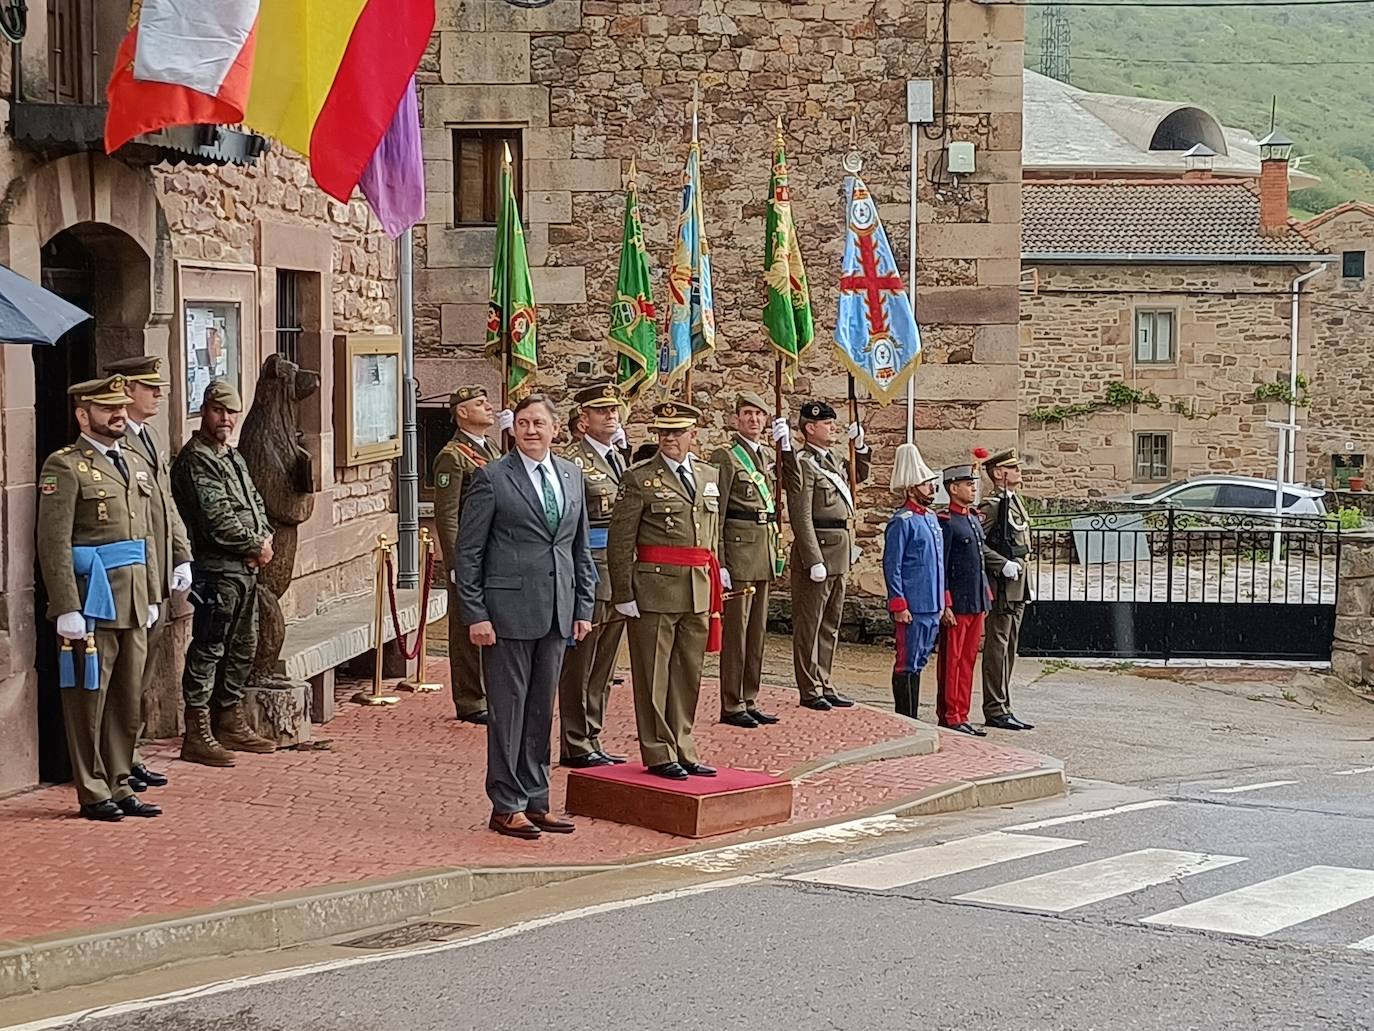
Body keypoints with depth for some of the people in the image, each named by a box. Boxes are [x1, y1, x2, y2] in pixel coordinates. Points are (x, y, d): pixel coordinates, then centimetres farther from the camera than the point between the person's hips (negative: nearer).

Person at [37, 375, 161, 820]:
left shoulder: (136, 464, 16)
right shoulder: (64, 467, -8)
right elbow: (54, 543, -14)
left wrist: (150, 597, 16)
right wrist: (67, 609, -19)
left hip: (132, 603, 7)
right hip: (91, 601, -7)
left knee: (128, 699, 11)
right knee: (89, 697, 0)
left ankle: (119, 785, 20)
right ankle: (93, 794, 8)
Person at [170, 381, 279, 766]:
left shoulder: (233, 456, 19)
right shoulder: (194, 459, -12)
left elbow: (255, 501, 22)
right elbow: (216, 518, -19)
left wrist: (265, 536, 2)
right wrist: (256, 546, -10)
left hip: (245, 568, 10)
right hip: (216, 570, -10)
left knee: (242, 647, 16)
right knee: (207, 650, -8)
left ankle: (231, 723, 26)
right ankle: (197, 736, -6)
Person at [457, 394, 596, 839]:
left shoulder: (571, 475, 12)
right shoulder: (492, 478, -5)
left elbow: (581, 548, 17)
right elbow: (468, 552, -5)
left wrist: (584, 606, 10)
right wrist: (475, 615, -11)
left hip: (556, 613, 5)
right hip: (508, 610, -5)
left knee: (542, 710, 11)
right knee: (508, 710, 0)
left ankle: (535, 802, 19)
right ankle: (506, 807, 8)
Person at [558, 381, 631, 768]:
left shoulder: (620, 459, 17)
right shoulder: (574, 461, -10)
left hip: (620, 573, 8)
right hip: (588, 572, -8)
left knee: (603, 666, 13)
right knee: (579, 663, -1)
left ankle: (592, 740, 20)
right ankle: (575, 746, 4)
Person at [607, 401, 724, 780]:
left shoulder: (710, 477, 13)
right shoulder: (639, 479, -4)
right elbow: (620, 542, -7)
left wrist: (717, 576, 18)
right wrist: (624, 594, -11)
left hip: (699, 593, 5)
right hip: (655, 589, -5)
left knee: (689, 675, 10)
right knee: (654, 675, 0)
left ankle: (683, 750, 19)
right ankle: (659, 753, 7)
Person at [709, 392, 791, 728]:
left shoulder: (766, 457, 17)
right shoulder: (725, 457, -6)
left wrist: (786, 446, 8)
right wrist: (719, 563, -16)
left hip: (764, 551, 8)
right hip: (738, 548, -8)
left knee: (757, 631, 11)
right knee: (736, 629, -5)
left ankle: (749, 701, 17)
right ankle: (731, 706, -1)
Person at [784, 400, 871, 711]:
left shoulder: (834, 461, 14)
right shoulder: (801, 464, -12)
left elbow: (859, 475, 36)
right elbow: (801, 516, -18)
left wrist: (860, 445, 19)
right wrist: (814, 560, -22)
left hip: (840, 555, 9)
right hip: (817, 550, -9)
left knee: (830, 626, 14)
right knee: (809, 626, 0)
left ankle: (824, 685, 21)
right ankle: (810, 691, 4)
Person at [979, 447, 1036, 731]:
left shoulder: (1016, 502, 16)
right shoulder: (991, 505, -13)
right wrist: (1003, 564, -23)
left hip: (1018, 584, 10)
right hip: (1001, 584, -10)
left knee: (1009, 648, 12)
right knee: (997, 646, -5)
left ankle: (1004, 709, 18)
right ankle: (995, 710, -2)